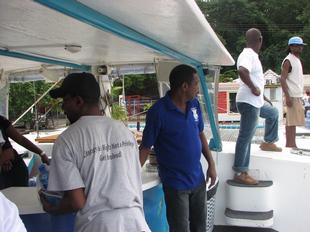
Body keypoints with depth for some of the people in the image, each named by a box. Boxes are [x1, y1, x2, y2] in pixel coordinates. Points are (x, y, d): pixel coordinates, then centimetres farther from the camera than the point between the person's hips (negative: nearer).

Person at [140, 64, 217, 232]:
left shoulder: (194, 104, 0)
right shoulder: (158, 111, -20)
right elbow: (145, 148, -15)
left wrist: (211, 164, 9)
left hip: (198, 178, 6)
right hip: (175, 184, -6)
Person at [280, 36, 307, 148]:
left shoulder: (297, 60, 19)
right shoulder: (288, 61, -9)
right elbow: (282, 79, -17)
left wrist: (300, 96, 19)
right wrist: (287, 97, -23)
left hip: (297, 95, 9)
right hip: (292, 96, -9)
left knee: (292, 121, 10)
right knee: (292, 121, -10)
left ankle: (291, 144, 15)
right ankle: (290, 145, -8)